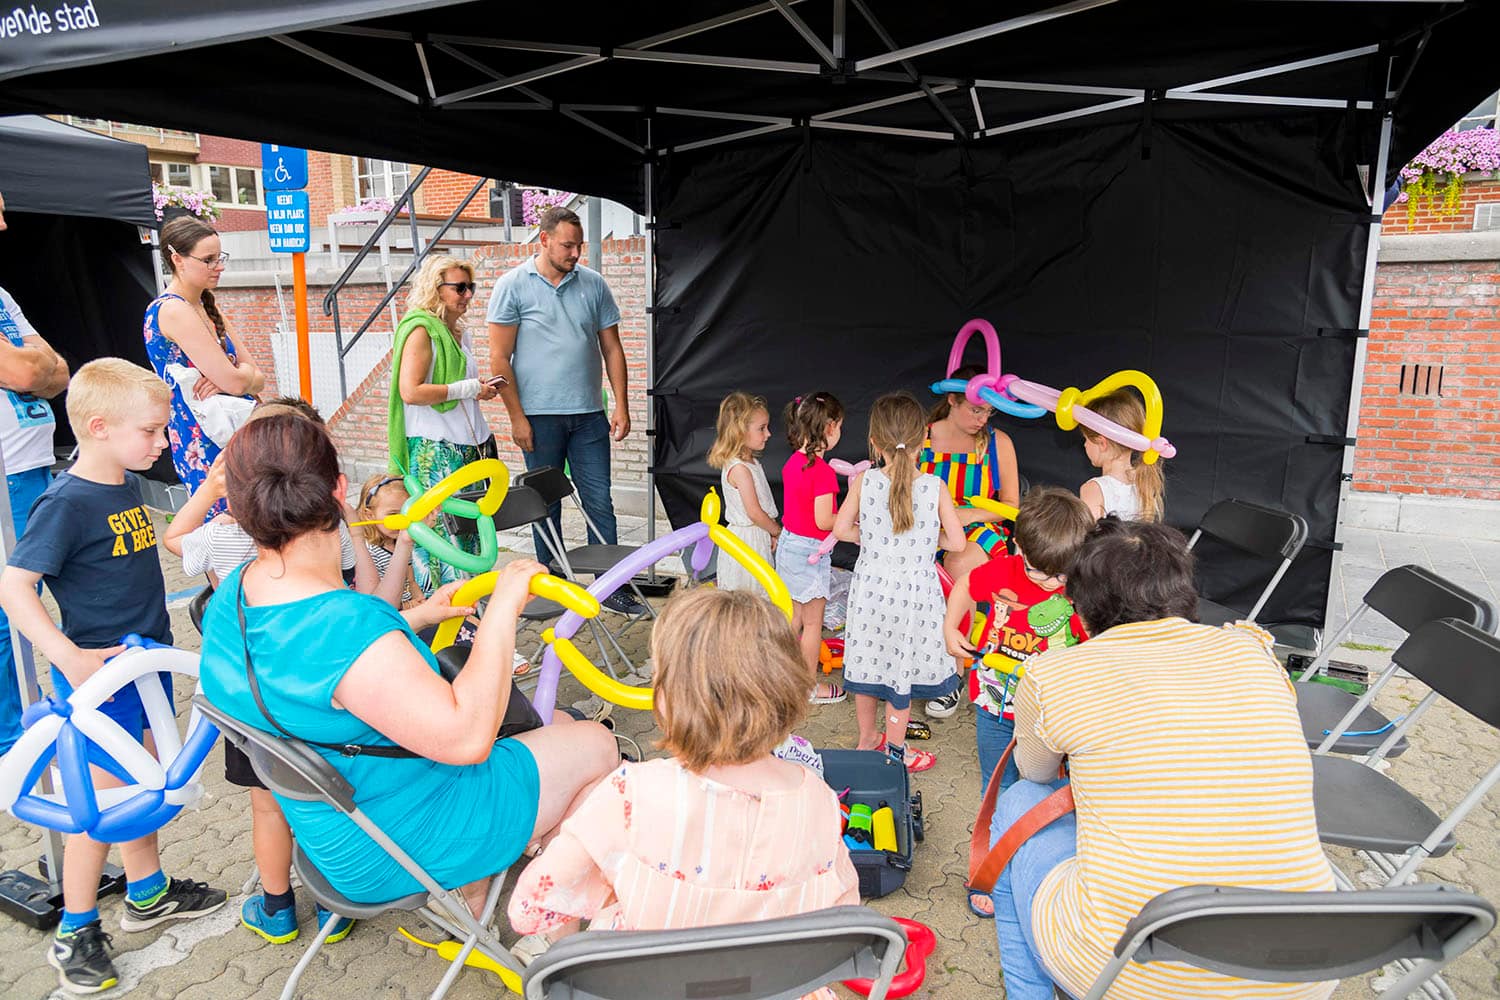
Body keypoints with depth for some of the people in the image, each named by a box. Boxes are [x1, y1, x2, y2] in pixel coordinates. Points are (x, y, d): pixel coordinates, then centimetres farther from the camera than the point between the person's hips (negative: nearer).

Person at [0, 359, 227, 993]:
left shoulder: (128, 484, 4)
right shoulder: (66, 503, -20)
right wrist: (70, 658, -28)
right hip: (96, 674, -8)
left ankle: (148, 894, 37)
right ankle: (75, 934, 20)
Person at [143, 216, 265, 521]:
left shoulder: (206, 308, 15)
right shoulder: (172, 310, -13)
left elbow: (257, 379, 9)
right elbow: (234, 381, -20)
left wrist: (229, 377, -12)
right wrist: (245, 371, 3)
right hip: (205, 446, -8)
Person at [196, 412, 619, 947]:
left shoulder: (231, 599, -6)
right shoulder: (345, 624, -37)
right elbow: (466, 736, -36)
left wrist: (414, 620, 7)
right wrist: (501, 610, -28)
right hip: (398, 848, -9)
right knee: (593, 745, 7)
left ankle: (467, 906, 35)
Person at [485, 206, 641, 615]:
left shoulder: (593, 284, 8)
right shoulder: (512, 286, -1)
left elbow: (612, 348, 11)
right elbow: (499, 358, -2)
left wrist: (621, 406, 3)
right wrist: (517, 416, -8)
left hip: (588, 414, 3)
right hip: (539, 416, -2)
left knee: (600, 501, 2)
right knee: (546, 505, 6)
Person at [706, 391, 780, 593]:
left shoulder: (751, 463, 10)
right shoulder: (739, 469, -20)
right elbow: (754, 513, -21)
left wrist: (771, 533, 8)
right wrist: (777, 531, -7)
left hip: (758, 538, 9)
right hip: (746, 538, -9)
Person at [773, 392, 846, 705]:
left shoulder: (792, 462, 3)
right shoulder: (822, 471, -22)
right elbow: (823, 521, -22)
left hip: (788, 541, 8)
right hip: (810, 551, -8)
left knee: (795, 617, 19)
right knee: (812, 622, 6)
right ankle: (810, 687, 18)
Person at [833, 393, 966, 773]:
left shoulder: (863, 482, -9)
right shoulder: (935, 487, -12)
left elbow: (841, 529, -4)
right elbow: (957, 541, -8)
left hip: (871, 587, 2)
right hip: (914, 591, -1)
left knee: (868, 661, 18)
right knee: (901, 669, 12)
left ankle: (867, 738, 35)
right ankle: (895, 751, 25)